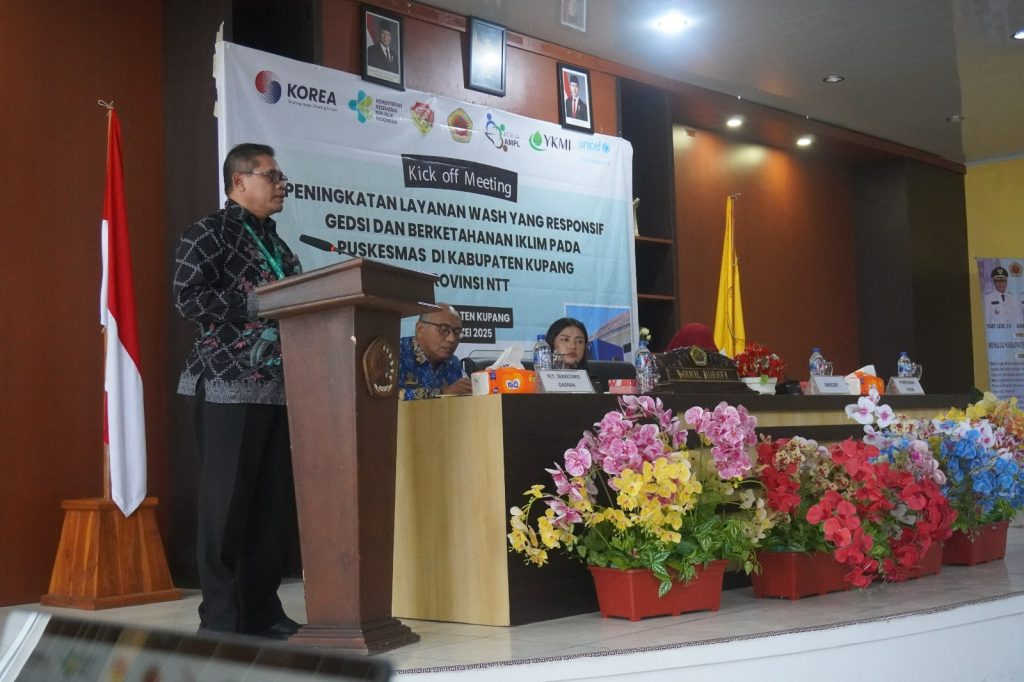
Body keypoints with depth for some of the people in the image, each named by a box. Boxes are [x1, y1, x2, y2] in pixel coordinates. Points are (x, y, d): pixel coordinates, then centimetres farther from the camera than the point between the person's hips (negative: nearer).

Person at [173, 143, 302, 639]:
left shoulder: (276, 243, 21)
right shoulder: (209, 233, -1)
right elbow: (188, 297, -13)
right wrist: (254, 303, -16)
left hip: (278, 387, 7)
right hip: (229, 385, -7)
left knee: (277, 503, 6)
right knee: (227, 503, -4)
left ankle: (262, 611, 15)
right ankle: (221, 618, 4)